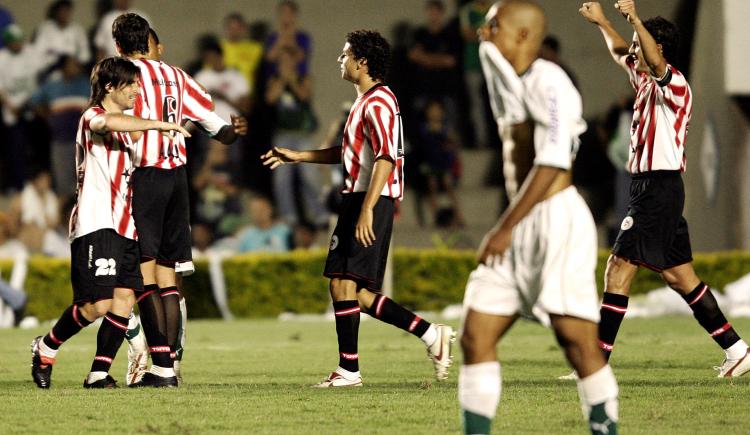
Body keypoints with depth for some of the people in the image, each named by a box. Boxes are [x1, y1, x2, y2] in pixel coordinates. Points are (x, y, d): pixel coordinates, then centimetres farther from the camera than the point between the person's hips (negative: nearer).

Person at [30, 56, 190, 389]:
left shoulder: (124, 131, 25)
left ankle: (99, 373, 0)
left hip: (124, 226, 9)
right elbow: (107, 123, -32)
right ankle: (46, 348, 8)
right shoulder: (92, 117, -5)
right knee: (98, 305, -13)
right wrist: (158, 124, -31)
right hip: (96, 225, -9)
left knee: (124, 299, -4)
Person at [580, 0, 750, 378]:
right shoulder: (646, 82, 16)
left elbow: (655, 62, -35)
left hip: (658, 188, -10)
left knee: (618, 268, -11)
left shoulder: (674, 85, -12)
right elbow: (620, 53, 35)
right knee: (679, 276, 10)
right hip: (649, 188, 10)